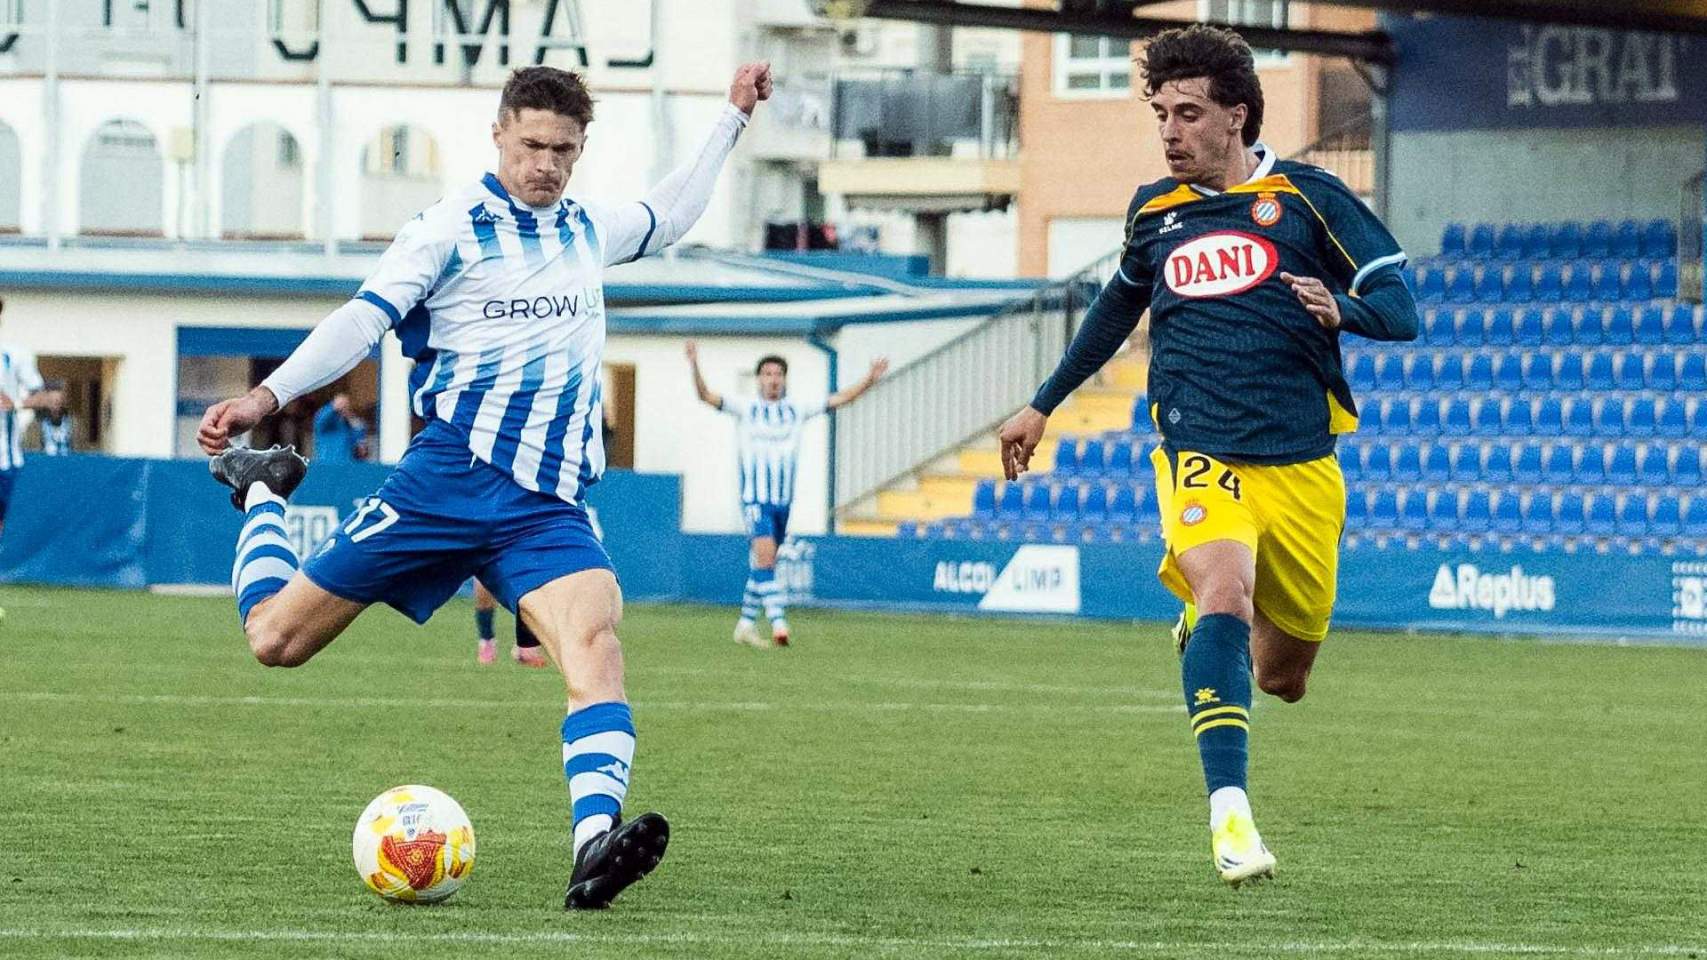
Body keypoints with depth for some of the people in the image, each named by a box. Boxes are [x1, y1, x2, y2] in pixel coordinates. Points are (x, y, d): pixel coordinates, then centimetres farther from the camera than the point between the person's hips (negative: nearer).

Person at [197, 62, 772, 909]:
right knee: (277, 639, 2)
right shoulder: (452, 227, -3)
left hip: (547, 505, 3)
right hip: (448, 479, -3)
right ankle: (261, 493, 35)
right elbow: (363, 319, -11)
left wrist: (734, 118, 38)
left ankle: (595, 846, -42)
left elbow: (668, 214, 38)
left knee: (594, 639, -27)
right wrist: (268, 396, -24)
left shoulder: (589, 231, 16)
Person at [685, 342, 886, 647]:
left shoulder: (796, 410, 7)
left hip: (783, 500, 4)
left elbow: (839, 399, 9)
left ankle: (746, 625, 22)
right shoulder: (746, 408, -2)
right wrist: (695, 368, -28)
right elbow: (707, 396, -12)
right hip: (754, 499, -4)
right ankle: (778, 624, -26)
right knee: (765, 556, -20)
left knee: (762, 564, 11)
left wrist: (870, 380, -1)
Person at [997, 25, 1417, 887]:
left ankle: (1204, 633, 44)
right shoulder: (1154, 211, 11)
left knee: (1283, 676, 8)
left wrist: (1341, 308, -26)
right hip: (1199, 454, 0)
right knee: (1224, 595, -29)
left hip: (1301, 462, 0)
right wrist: (1043, 405, 34)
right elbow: (1116, 309, 30)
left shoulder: (1306, 196, 0)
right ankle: (1228, 809, -34)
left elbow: (1400, 311, -3)